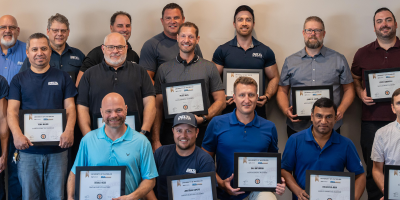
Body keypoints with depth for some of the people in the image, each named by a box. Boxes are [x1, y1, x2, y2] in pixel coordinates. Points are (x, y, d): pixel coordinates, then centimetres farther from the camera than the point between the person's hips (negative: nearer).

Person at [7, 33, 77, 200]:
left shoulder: (62, 77, 10)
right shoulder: (19, 80, 9)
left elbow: (70, 107, 4)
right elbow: (12, 111, 2)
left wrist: (69, 130, -15)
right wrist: (17, 134, -17)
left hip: (57, 149, 0)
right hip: (28, 149, 0)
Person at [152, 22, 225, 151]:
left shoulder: (209, 67, 7)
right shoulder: (164, 69, 9)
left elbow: (220, 101, 6)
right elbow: (158, 107, 6)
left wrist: (204, 118, -12)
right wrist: (155, 140, -1)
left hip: (201, 132, 0)